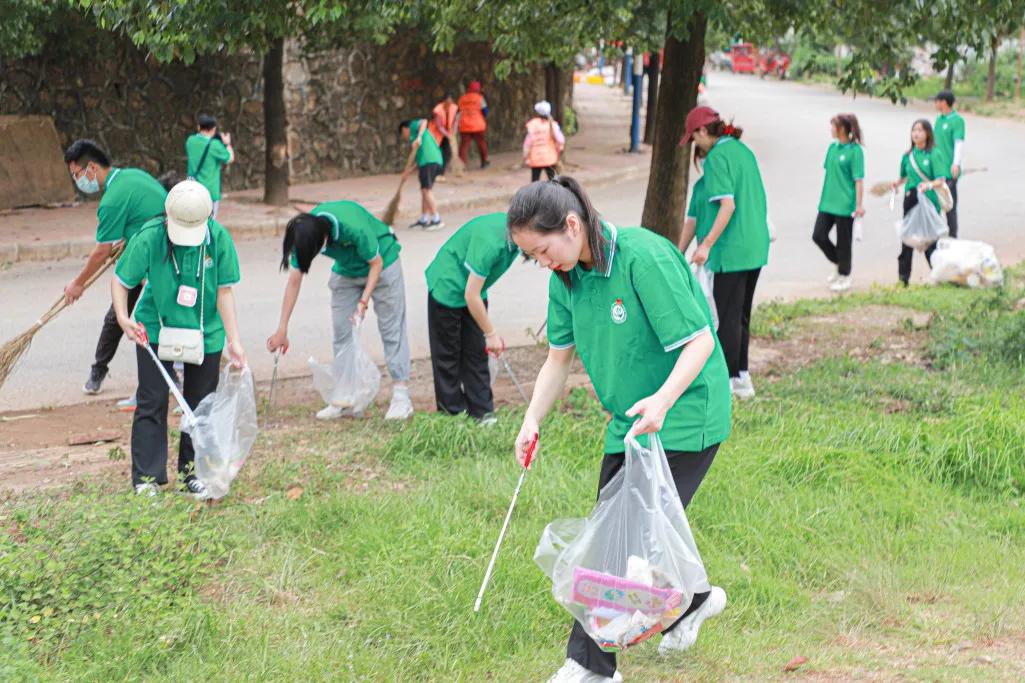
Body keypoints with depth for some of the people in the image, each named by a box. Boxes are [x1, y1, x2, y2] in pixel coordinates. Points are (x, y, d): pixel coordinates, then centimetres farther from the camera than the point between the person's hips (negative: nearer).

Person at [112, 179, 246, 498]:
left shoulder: (219, 238, -18)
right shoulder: (150, 237, -22)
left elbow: (224, 291, -11)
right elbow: (120, 280, -11)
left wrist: (234, 340, -15)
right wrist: (123, 317, -27)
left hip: (204, 332, 2)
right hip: (155, 328, -1)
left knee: (200, 404, 9)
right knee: (152, 403, -1)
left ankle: (193, 472, 22)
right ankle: (147, 478, 5)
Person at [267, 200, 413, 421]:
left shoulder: (354, 227, -40)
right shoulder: (304, 235, -24)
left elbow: (376, 263, -23)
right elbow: (294, 281, -17)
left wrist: (363, 302, -29)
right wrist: (281, 330, -16)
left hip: (382, 264, -5)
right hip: (346, 271, 5)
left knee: (391, 328, -8)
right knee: (342, 332, 1)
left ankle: (401, 396, -6)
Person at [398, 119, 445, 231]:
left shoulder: (414, 125, 11)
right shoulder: (416, 134, 34)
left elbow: (424, 121, -13)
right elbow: (417, 158, 32)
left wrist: (418, 137, -24)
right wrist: (407, 171, 31)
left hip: (429, 161, -10)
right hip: (436, 161, 10)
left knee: (427, 190, -11)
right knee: (424, 190, 17)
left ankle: (437, 220, -13)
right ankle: (423, 219, 25)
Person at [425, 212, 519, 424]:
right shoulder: (490, 242, -37)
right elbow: (471, 296, -29)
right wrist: (491, 333, -20)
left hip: (473, 290, 7)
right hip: (447, 288, -7)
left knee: (477, 352, 7)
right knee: (448, 353, 4)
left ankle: (481, 410, 11)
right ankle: (453, 412, 13)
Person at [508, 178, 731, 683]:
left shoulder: (644, 257, -24)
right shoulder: (566, 276, -1)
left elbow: (700, 340, -24)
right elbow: (559, 356, 9)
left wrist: (663, 399, -38)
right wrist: (532, 420, -4)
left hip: (685, 417, -8)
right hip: (628, 422, 8)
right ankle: (693, 601, 35)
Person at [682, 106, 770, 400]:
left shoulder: (717, 157, -13)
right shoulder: (743, 150, 12)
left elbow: (728, 205, -21)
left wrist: (707, 244, -19)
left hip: (733, 249, -9)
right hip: (756, 246, 9)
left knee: (728, 317, 0)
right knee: (741, 315, 16)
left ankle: (728, 379, 6)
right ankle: (742, 378, 23)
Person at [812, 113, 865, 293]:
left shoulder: (855, 150, -13)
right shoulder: (832, 147, 7)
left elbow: (859, 179, -13)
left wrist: (859, 205, -14)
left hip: (845, 204, -7)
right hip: (828, 202, 7)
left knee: (843, 242, 4)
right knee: (818, 235, 5)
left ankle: (844, 277, 20)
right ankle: (839, 264, 26)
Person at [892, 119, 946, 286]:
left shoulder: (933, 154, -5)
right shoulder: (907, 155, 9)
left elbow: (941, 180, -10)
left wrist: (929, 185, -28)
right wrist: (898, 182, 1)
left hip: (928, 199, -4)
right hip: (910, 199, 4)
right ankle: (903, 278, 10)